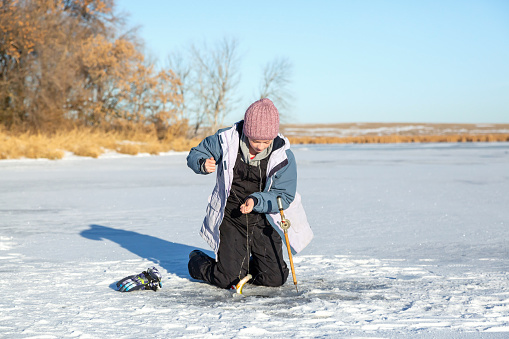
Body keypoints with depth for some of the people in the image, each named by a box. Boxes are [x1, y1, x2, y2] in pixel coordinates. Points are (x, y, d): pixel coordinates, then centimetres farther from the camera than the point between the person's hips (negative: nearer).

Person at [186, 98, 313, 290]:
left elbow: (284, 196, -11)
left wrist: (256, 200, -29)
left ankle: (245, 265, 31)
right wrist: (203, 164, -24)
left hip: (263, 221, 2)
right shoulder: (226, 140, -14)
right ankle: (197, 261, 25)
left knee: (274, 279, -1)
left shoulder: (283, 155, -13)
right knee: (228, 279, -7)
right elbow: (195, 155, 0)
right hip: (231, 219, -2)